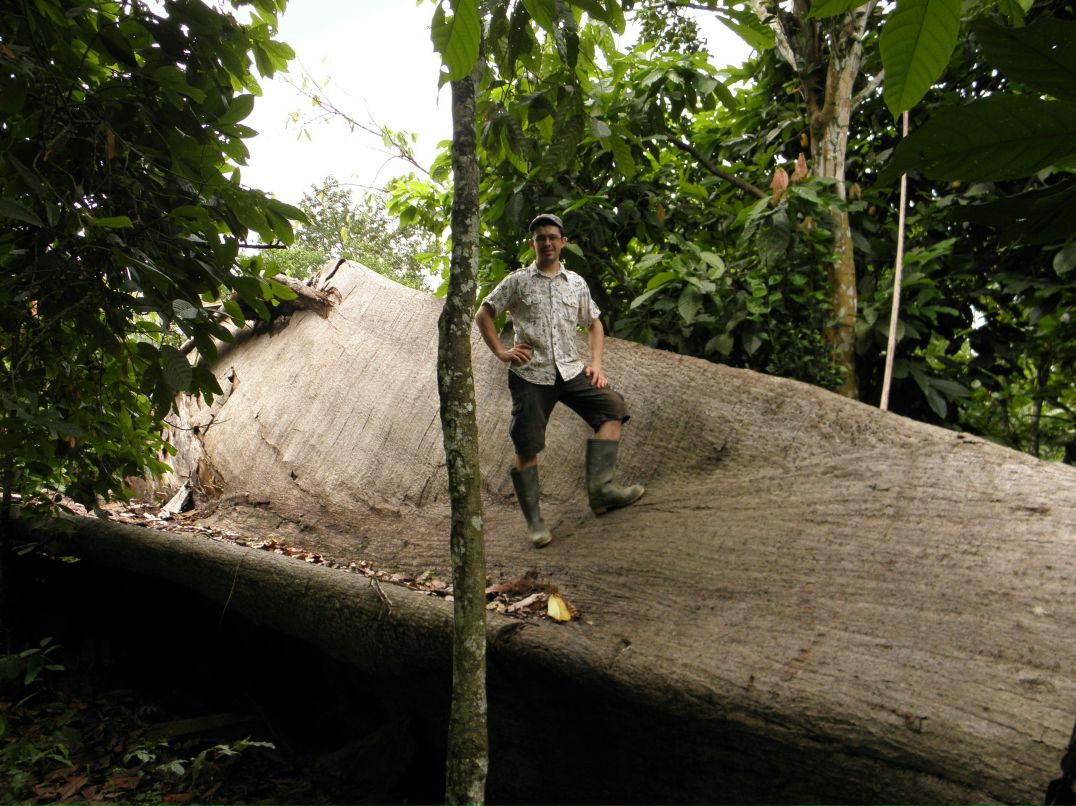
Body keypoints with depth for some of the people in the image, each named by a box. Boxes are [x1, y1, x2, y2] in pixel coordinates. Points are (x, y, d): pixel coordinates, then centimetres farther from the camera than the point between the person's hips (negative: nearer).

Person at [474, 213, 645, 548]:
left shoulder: (576, 283, 13)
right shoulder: (517, 281, 4)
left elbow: (594, 324, 20)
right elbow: (482, 315, 8)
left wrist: (596, 364, 6)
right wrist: (501, 352, -2)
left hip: (570, 370, 3)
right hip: (530, 374, -3)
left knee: (612, 406, -17)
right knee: (526, 448, -5)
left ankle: (599, 487, -20)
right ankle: (534, 521, 6)